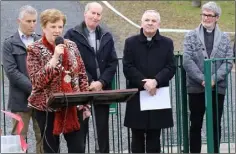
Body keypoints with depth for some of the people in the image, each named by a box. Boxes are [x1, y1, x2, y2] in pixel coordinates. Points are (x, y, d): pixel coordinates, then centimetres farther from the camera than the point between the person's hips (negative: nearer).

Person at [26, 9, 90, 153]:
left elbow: (82, 76, 9)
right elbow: (37, 81, -17)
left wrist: (85, 104, 3)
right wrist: (54, 58, -23)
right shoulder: (35, 50, -7)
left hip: (72, 106, 3)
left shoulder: (71, 46, 6)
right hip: (47, 107, -3)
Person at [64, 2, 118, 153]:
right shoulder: (72, 34, -2)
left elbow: (113, 62, 5)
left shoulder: (107, 36, 11)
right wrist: (89, 82, -15)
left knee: (103, 127, 6)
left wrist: (101, 82, -9)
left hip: (103, 88, 4)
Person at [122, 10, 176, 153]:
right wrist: (144, 83, -16)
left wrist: (155, 81, -17)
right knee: (137, 137, 4)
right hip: (137, 96, -1)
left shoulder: (167, 43, 7)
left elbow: (171, 67, -2)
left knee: (154, 138, 5)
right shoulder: (131, 42, 4)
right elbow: (127, 67, -5)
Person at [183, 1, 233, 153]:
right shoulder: (191, 36, 3)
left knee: (216, 125, 6)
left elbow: (228, 62, 0)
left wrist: (213, 79, -14)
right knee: (196, 125, 4)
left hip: (217, 87, 1)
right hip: (196, 87, -1)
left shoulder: (224, 38, 7)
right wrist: (202, 79, -16)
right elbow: (187, 61, -6)